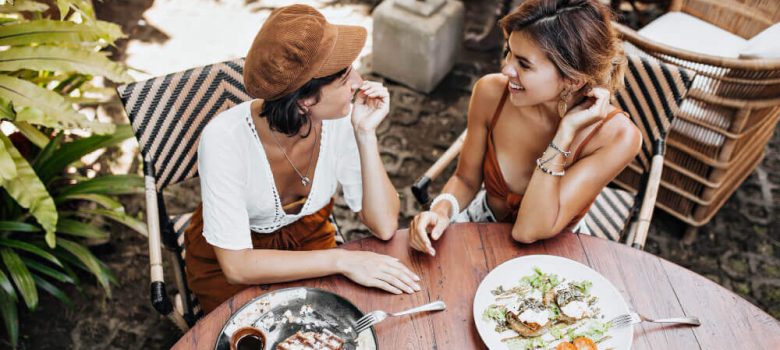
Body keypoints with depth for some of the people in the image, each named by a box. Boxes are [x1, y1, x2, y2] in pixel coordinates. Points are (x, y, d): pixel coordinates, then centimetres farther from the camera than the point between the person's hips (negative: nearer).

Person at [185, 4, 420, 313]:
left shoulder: (342, 120, -23)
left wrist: (366, 133, -30)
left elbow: (384, 227, -23)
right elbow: (236, 265, -30)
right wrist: (341, 259, -36)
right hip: (226, 259, -3)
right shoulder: (225, 140, -32)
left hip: (306, 238, 3)